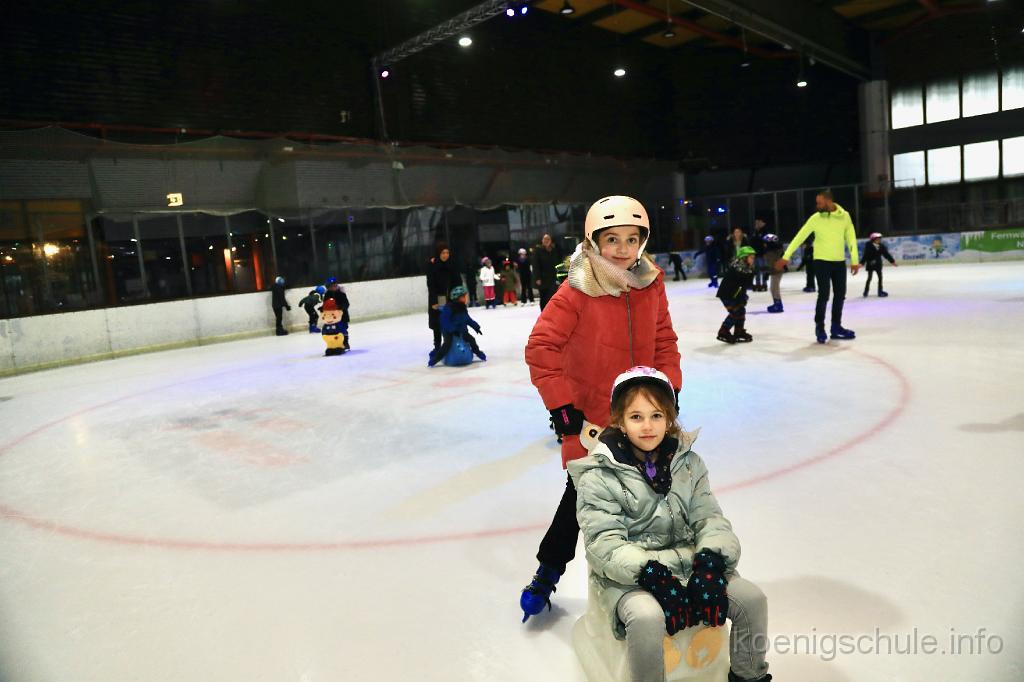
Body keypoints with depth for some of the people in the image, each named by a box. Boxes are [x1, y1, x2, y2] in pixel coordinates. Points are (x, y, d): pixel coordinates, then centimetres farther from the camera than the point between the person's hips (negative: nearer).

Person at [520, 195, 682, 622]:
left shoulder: (651, 285, -3)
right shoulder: (576, 292, -18)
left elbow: (664, 342, 7)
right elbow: (540, 346, -19)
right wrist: (560, 404, -19)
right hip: (590, 413, -4)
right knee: (583, 492, 7)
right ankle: (548, 571, 28)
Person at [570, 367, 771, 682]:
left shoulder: (688, 463, 3)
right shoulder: (599, 476, -11)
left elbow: (710, 518, -1)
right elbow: (605, 544, -15)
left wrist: (711, 560, -20)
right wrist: (649, 572, -29)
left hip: (689, 564, 5)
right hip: (627, 577, -4)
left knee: (752, 597, -10)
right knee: (647, 617, -33)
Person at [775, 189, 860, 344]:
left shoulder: (844, 216, -3)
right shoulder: (816, 218, -8)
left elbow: (851, 238, 2)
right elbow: (800, 237, -8)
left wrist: (854, 260, -2)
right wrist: (785, 257, -12)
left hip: (840, 262, 3)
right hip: (821, 261, -3)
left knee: (840, 294, 9)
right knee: (824, 295, -9)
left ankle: (836, 327, 21)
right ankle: (819, 327, 5)